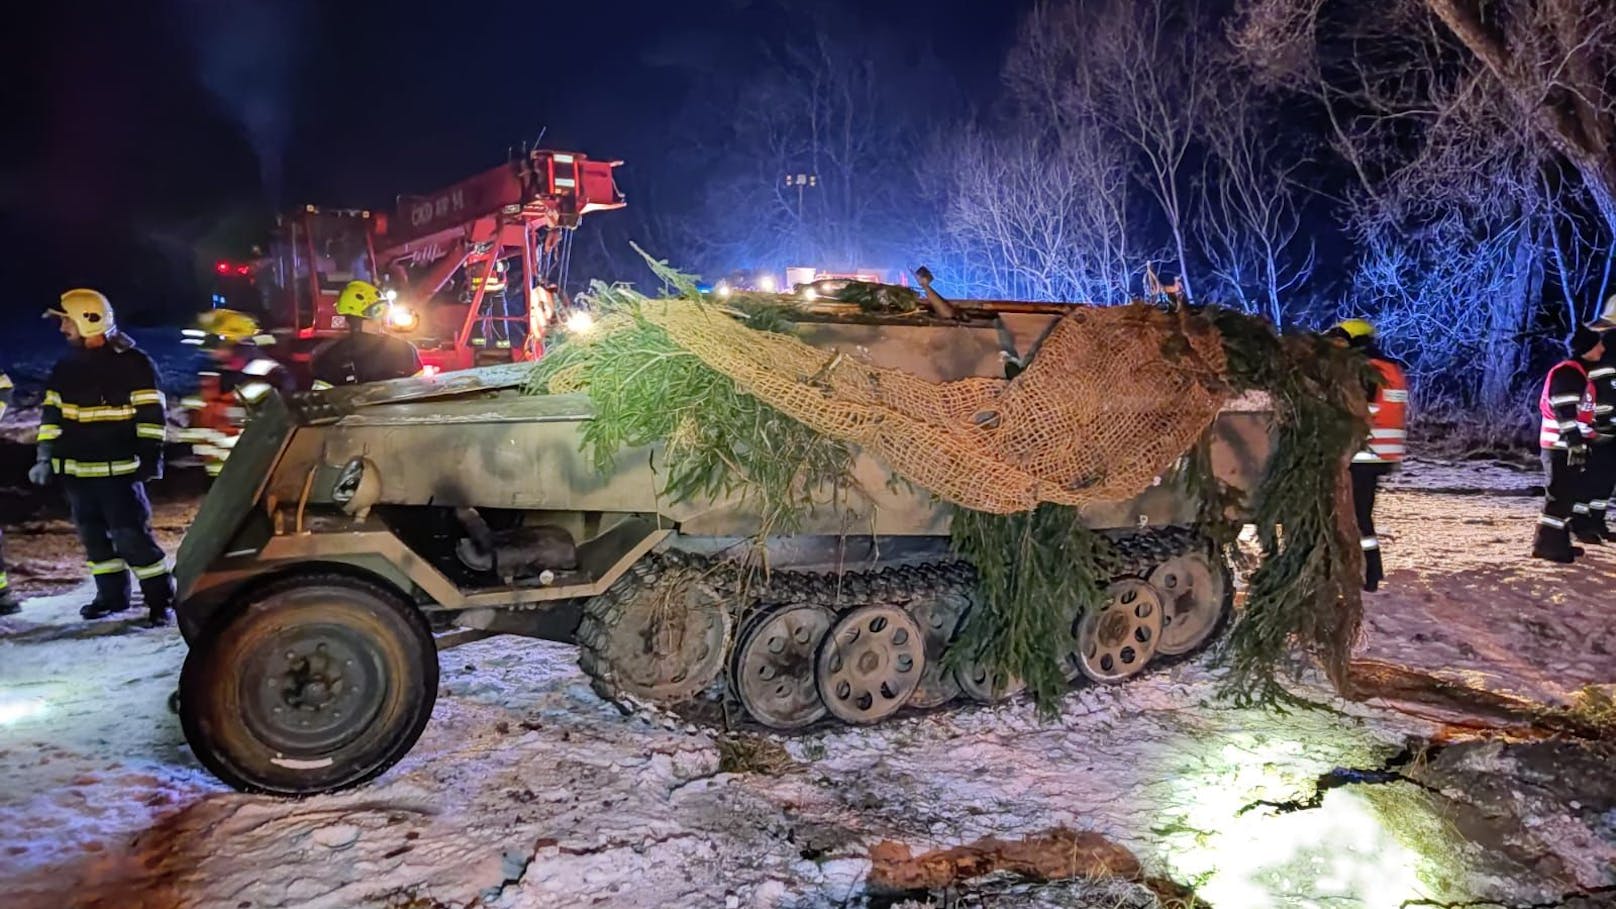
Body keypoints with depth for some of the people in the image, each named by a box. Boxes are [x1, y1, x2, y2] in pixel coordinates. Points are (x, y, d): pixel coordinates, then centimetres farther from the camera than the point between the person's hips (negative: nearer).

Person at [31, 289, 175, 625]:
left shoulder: (132, 362, -8)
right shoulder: (66, 367, 10)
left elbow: (150, 413, -8)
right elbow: (52, 414, 15)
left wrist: (150, 455, -13)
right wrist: (44, 456, 9)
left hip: (119, 469, -7)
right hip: (75, 469, 7)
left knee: (131, 535, -9)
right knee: (93, 535, 13)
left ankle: (160, 596, -1)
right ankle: (112, 594, 24)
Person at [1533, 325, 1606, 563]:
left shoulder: (1579, 373, 18)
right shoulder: (1567, 373, -16)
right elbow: (1565, 414, -22)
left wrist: (1581, 442, 23)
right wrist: (1576, 444, -23)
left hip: (1568, 445, 11)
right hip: (1561, 446, -11)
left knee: (1570, 494, 14)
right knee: (1560, 495, -8)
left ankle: (1559, 542, 21)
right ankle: (1547, 545, -4)